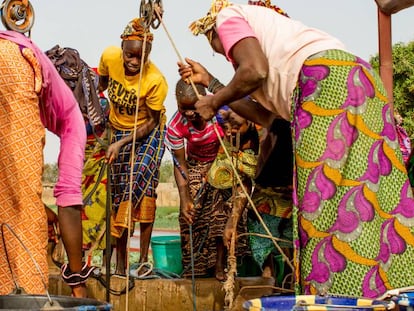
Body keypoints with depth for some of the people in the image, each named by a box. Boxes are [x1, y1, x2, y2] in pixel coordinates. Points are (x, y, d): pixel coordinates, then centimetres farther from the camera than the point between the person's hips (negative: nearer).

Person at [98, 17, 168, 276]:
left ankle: (143, 257, -16)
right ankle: (120, 262, 1)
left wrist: (121, 144, -24)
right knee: (120, 191, -1)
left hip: (148, 133, -3)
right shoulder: (109, 57, -19)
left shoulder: (156, 81, -29)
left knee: (142, 183, -21)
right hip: (118, 128, 4)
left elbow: (151, 122, -19)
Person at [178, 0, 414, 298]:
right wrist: (209, 81, 38)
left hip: (327, 77, -9)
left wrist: (214, 102, 10)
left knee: (328, 204, -12)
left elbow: (255, 71, -7)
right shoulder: (264, 31, 37)